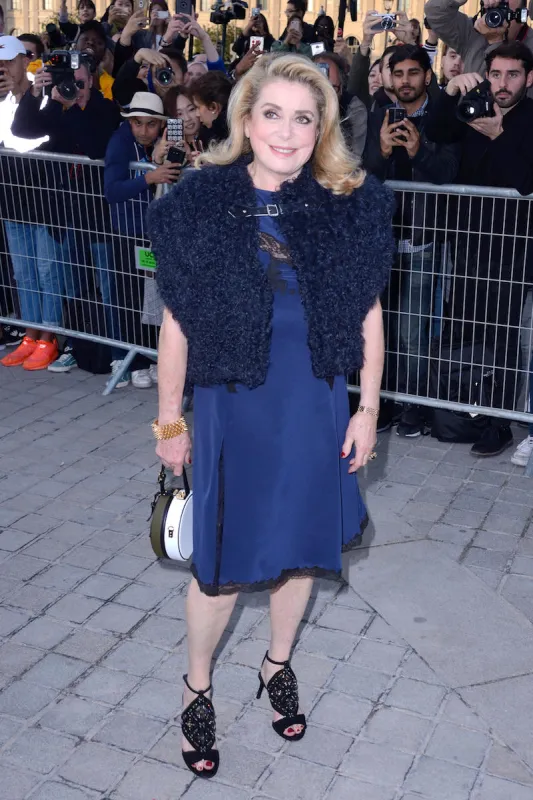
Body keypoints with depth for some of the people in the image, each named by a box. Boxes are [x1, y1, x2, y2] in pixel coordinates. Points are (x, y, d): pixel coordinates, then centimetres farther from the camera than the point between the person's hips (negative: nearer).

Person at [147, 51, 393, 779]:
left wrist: (367, 409, 2)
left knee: (300, 547, 18)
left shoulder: (351, 207, -9)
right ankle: (197, 688, 36)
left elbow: (368, 316, 1)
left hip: (316, 412, 2)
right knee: (222, 562, 9)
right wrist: (170, 422, 0)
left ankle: (279, 665, 45)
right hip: (232, 412, -2)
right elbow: (177, 325, -5)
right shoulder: (201, 207, -12)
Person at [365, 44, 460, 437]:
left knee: (412, 331, -7)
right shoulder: (379, 118, 9)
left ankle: (413, 406, 6)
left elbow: (448, 172, -12)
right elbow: (367, 174, 0)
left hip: (422, 240, -4)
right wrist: (382, 151, -21)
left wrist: (419, 150, -29)